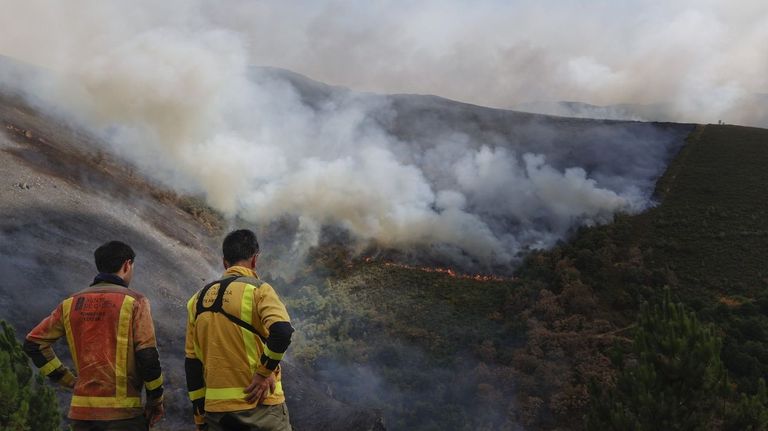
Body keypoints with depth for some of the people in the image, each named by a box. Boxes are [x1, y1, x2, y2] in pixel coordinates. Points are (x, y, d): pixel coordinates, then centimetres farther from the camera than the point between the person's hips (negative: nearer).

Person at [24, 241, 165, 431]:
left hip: (82, 410, 5)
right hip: (122, 411, -5)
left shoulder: (72, 303, 8)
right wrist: (156, 400, -2)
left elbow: (33, 342, 10)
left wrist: (68, 379, 11)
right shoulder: (134, 302, -8)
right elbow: (147, 356, -14)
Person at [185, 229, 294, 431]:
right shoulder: (258, 290, -7)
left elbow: (192, 363, 11)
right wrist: (264, 372, -13)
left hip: (216, 408, 5)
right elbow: (282, 332, -26)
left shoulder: (198, 299, 10)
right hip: (259, 404, -5)